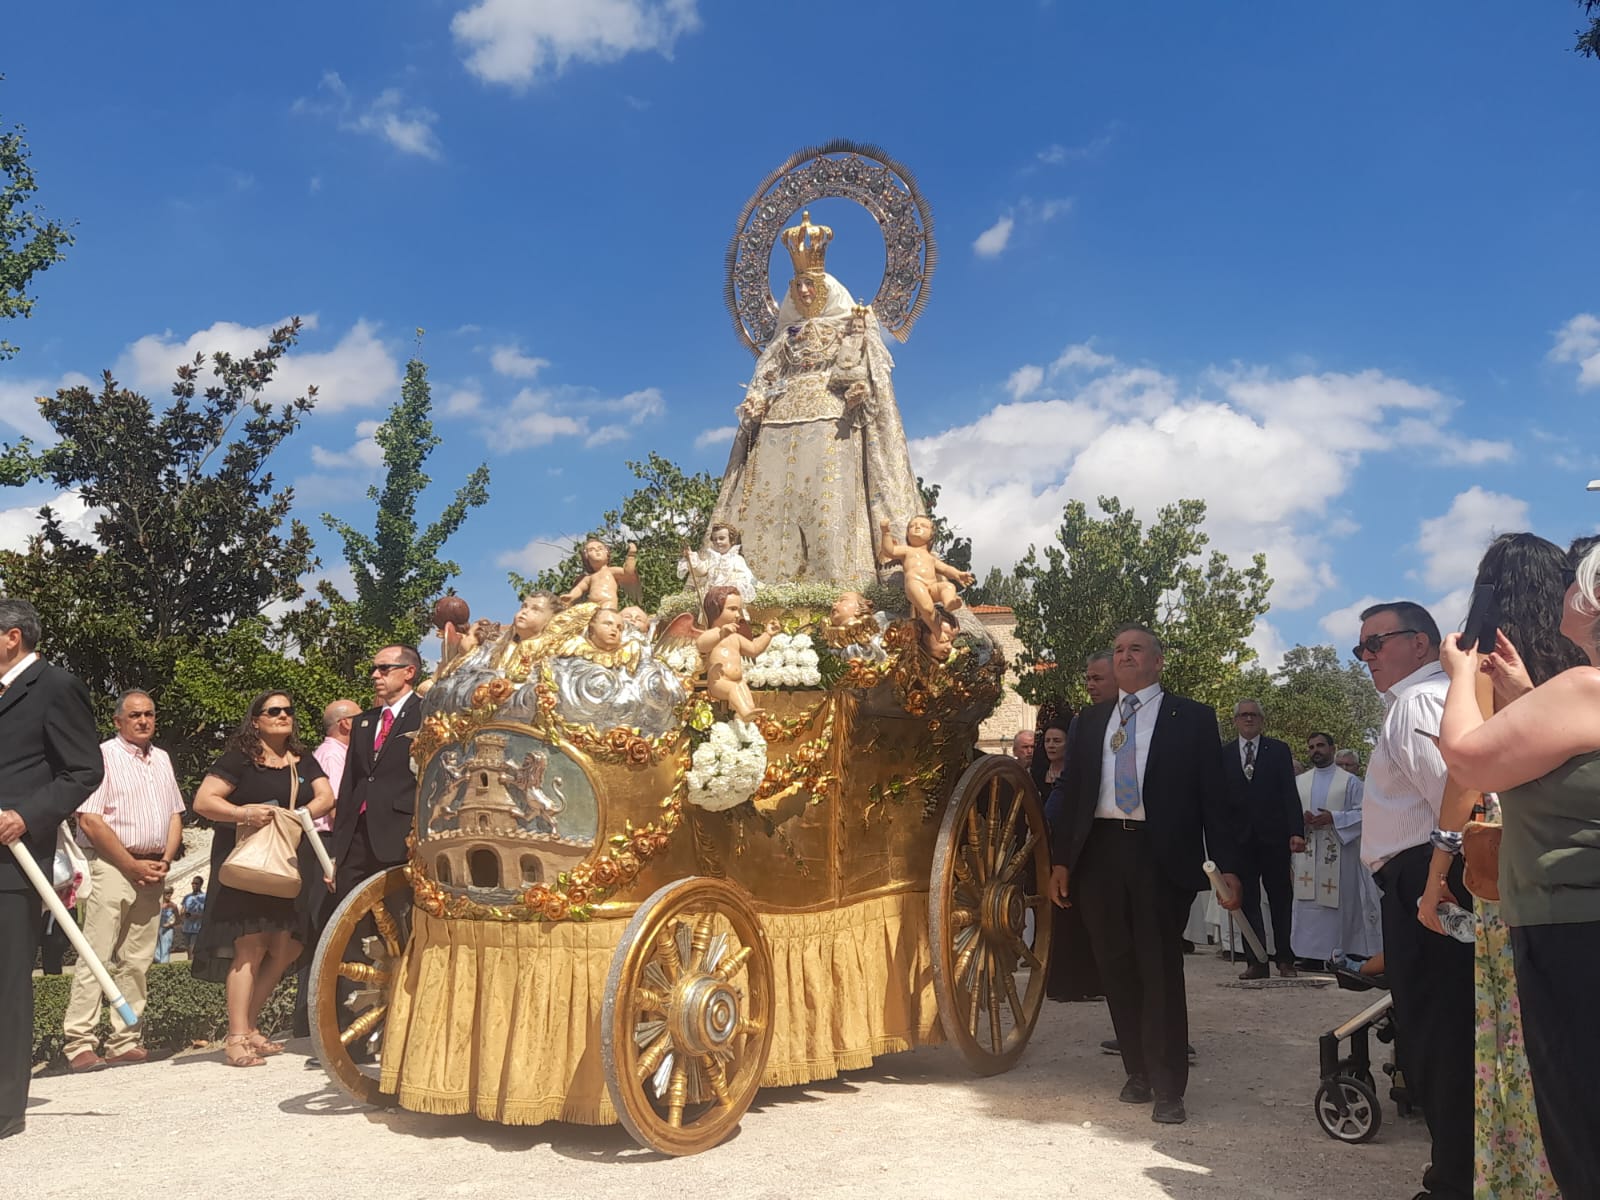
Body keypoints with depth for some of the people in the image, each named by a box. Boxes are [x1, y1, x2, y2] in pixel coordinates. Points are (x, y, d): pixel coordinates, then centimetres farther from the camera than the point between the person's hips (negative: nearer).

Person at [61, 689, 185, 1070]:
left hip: (152, 871, 6)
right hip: (111, 867, -6)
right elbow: (90, 821, -13)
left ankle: (125, 1042, 11)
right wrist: (133, 866, -12)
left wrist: (165, 861, 2)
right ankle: (78, 1043, -5)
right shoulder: (103, 756, -5)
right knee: (97, 957, -9)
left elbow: (175, 814, 18)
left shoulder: (161, 759, 16)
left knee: (136, 961, 7)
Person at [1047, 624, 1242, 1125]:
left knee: (1160, 970, -3)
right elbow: (1071, 791, 14)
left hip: (1161, 855, -4)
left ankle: (1168, 1089, 6)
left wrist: (1226, 866, -5)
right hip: (1099, 853, 4)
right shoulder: (1090, 721, 15)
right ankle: (1138, 1073, 24)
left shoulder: (1191, 718, 5)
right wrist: (1060, 859, 8)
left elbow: (1213, 795, 1)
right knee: (1117, 969, 9)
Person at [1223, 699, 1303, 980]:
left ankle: (1285, 959, 15)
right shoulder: (1223, 753, 7)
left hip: (1274, 835, -1)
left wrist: (1296, 831, -11)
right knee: (1248, 900, 3)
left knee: (1281, 899, 6)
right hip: (1240, 837, 1)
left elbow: (1290, 794, -2)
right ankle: (1256, 961, 6)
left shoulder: (1279, 750, 4)